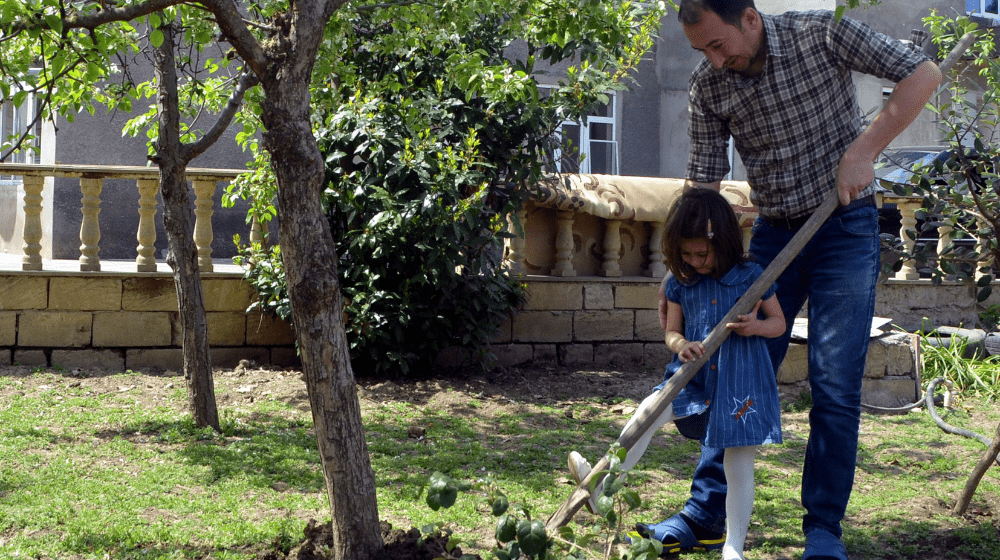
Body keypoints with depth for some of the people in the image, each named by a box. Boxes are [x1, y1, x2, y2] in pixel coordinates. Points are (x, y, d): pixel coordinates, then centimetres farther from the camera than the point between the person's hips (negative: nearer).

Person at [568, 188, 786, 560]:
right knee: (650, 409, -23)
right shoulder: (680, 283, 4)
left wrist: (757, 326, -18)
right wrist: (681, 345, -14)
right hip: (694, 376, 3)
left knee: (739, 467, 1)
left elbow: (779, 322, 5)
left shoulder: (751, 277, -4)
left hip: (741, 382, -3)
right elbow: (672, 331, 10)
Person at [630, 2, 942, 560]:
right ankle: (706, 513, 10)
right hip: (772, 232, 4)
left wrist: (863, 150, -21)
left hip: (845, 226, -3)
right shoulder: (708, 84, -4)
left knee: (835, 388, -5)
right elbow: (704, 180, 0)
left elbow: (924, 73, -14)